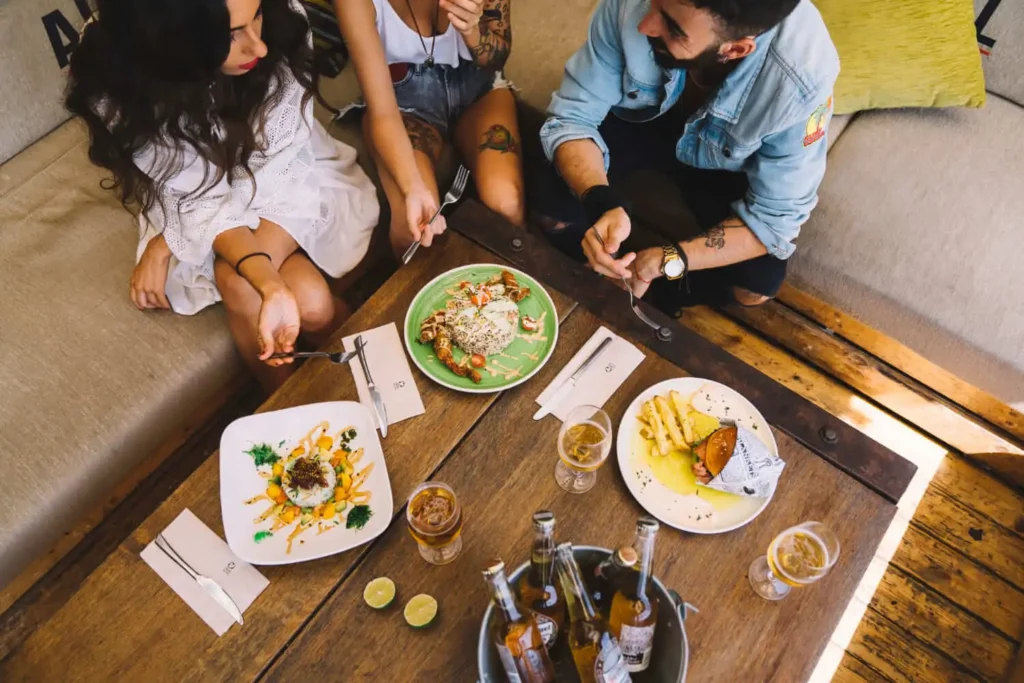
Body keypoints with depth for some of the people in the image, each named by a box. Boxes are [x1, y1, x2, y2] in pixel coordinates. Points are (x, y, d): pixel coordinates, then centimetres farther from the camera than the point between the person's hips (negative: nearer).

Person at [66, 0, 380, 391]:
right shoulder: (118, 88, -27)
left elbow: (277, 166, -18)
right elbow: (204, 200, -23)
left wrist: (169, 244, -21)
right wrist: (272, 286, -41)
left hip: (287, 182, 1)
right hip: (197, 204, 0)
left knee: (312, 302, -23)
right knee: (244, 296, -26)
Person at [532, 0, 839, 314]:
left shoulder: (802, 79, -36)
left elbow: (775, 218, -26)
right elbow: (572, 118, -25)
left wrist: (665, 262, -36)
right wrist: (601, 203, -45)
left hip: (725, 161, 0)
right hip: (639, 121, 1)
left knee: (759, 283, -20)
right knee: (552, 204, -23)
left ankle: (662, 293, 12)